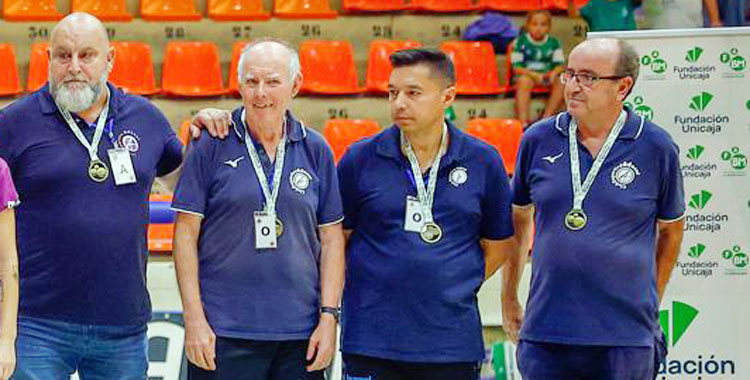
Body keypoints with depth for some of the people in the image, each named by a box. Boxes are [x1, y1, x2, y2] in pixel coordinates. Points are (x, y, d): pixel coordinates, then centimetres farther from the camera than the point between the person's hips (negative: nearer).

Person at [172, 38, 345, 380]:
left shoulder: (316, 150, 8)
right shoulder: (211, 146, 0)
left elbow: (331, 240, 10)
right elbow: (186, 235, 0)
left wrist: (329, 317, 2)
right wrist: (194, 319, -6)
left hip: (300, 336, 3)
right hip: (224, 333, -2)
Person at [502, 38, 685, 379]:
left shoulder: (656, 148, -1)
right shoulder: (538, 140, 3)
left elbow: (670, 229, 12)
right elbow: (517, 218, 16)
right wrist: (508, 297, 17)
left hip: (626, 337, -1)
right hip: (545, 333, 2)